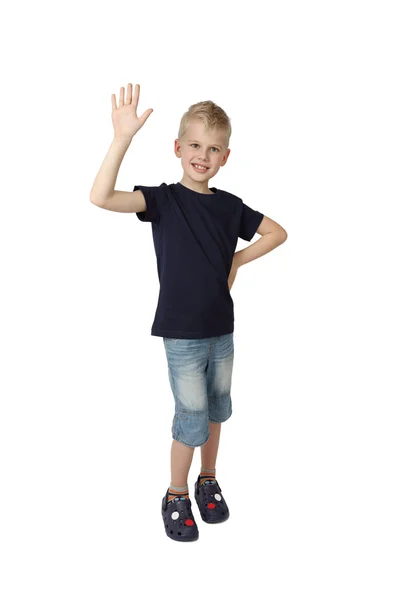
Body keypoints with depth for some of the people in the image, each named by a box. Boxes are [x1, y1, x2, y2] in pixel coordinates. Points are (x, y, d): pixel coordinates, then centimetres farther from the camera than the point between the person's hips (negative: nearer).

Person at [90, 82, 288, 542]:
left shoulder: (230, 206, 1)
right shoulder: (163, 199, -10)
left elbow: (277, 233, 13)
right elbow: (101, 197, -26)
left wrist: (236, 261, 2)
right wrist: (123, 137, -34)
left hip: (222, 330, 5)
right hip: (182, 333, -4)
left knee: (216, 410, 18)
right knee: (192, 419, 2)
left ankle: (207, 481, 41)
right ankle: (175, 496, 27)